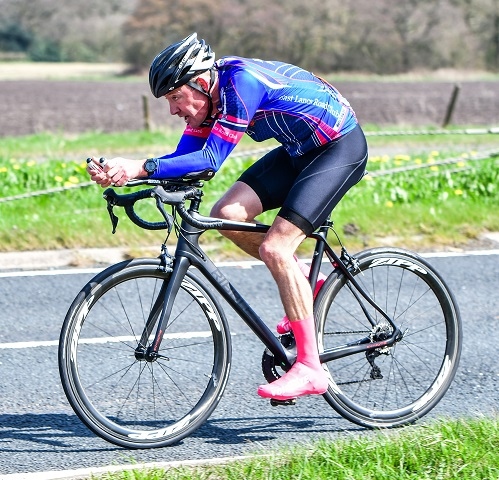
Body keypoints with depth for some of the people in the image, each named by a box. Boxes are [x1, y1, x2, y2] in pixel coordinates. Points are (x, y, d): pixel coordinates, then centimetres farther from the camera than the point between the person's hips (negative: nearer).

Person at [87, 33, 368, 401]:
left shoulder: (242, 81, -29)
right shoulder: (210, 93, -3)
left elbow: (211, 159, -33)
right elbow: (185, 157, -4)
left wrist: (141, 168, -39)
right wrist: (119, 170, -17)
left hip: (341, 147, -9)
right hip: (299, 149, 9)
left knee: (274, 248, -19)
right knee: (226, 215, -6)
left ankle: (309, 368, -15)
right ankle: (307, 284, 12)